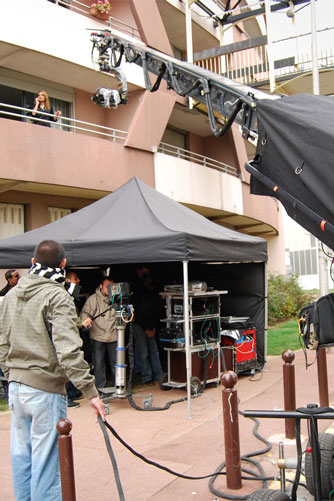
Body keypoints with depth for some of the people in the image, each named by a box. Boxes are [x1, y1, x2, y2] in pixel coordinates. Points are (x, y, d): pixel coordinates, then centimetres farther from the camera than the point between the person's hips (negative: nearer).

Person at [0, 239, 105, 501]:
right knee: (46, 460, 1)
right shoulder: (57, 296, -15)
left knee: (21, 454, 18)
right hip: (45, 390, -7)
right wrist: (90, 391, -20)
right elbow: (68, 350, -23)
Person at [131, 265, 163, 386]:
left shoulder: (153, 289, 10)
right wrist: (146, 329, -9)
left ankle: (158, 375, 9)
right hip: (139, 324, -5)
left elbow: (157, 308, 10)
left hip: (150, 324, 5)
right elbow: (136, 311, -9)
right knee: (143, 352, -5)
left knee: (154, 350, 4)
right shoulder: (135, 288, -7)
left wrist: (154, 327, 1)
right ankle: (147, 377, 2)